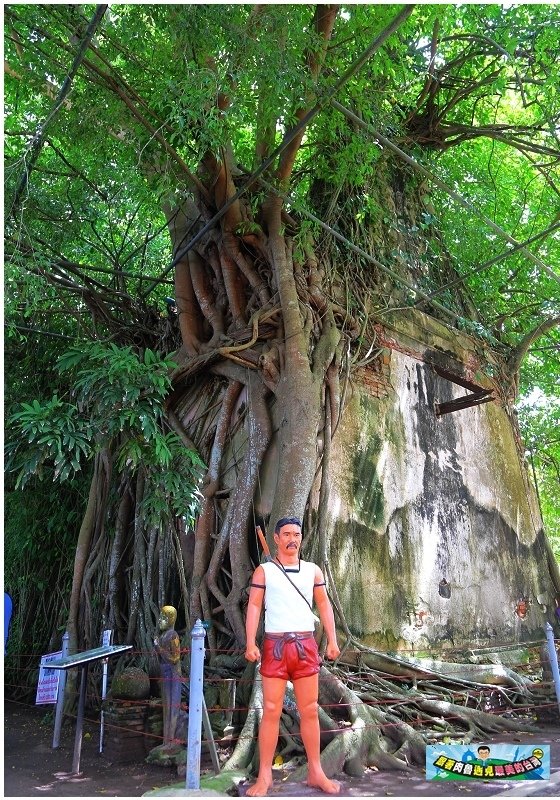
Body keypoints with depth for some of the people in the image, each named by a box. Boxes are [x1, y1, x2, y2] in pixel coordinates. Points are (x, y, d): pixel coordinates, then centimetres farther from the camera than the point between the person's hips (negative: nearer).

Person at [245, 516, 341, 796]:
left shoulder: (313, 570, 10)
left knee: (310, 711, 8)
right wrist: (250, 644, -12)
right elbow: (254, 606, -3)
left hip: (306, 646, 3)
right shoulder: (264, 571, 2)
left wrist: (332, 641, 4)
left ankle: (315, 772, 19)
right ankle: (264, 775, 10)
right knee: (271, 711, 1)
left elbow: (324, 605, 12)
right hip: (275, 645, -2)